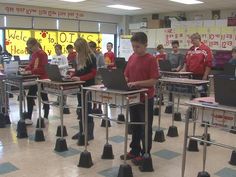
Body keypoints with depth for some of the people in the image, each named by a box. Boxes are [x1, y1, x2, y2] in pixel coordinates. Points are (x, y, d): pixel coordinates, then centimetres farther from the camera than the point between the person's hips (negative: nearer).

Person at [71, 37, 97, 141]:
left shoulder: (91, 57, -13)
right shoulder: (78, 57, 9)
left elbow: (93, 73, -16)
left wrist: (80, 78, -25)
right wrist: (72, 76, -2)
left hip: (88, 86, -7)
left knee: (87, 108, -4)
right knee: (80, 108, 11)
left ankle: (90, 133, 5)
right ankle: (82, 131, 20)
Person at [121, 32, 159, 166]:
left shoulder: (151, 59, -12)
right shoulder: (132, 58, 7)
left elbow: (154, 80, -17)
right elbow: (127, 76, 12)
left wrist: (137, 83, -24)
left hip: (146, 98, -6)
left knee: (145, 127, 5)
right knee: (135, 125, 16)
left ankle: (145, 154, 18)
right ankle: (135, 150, 30)